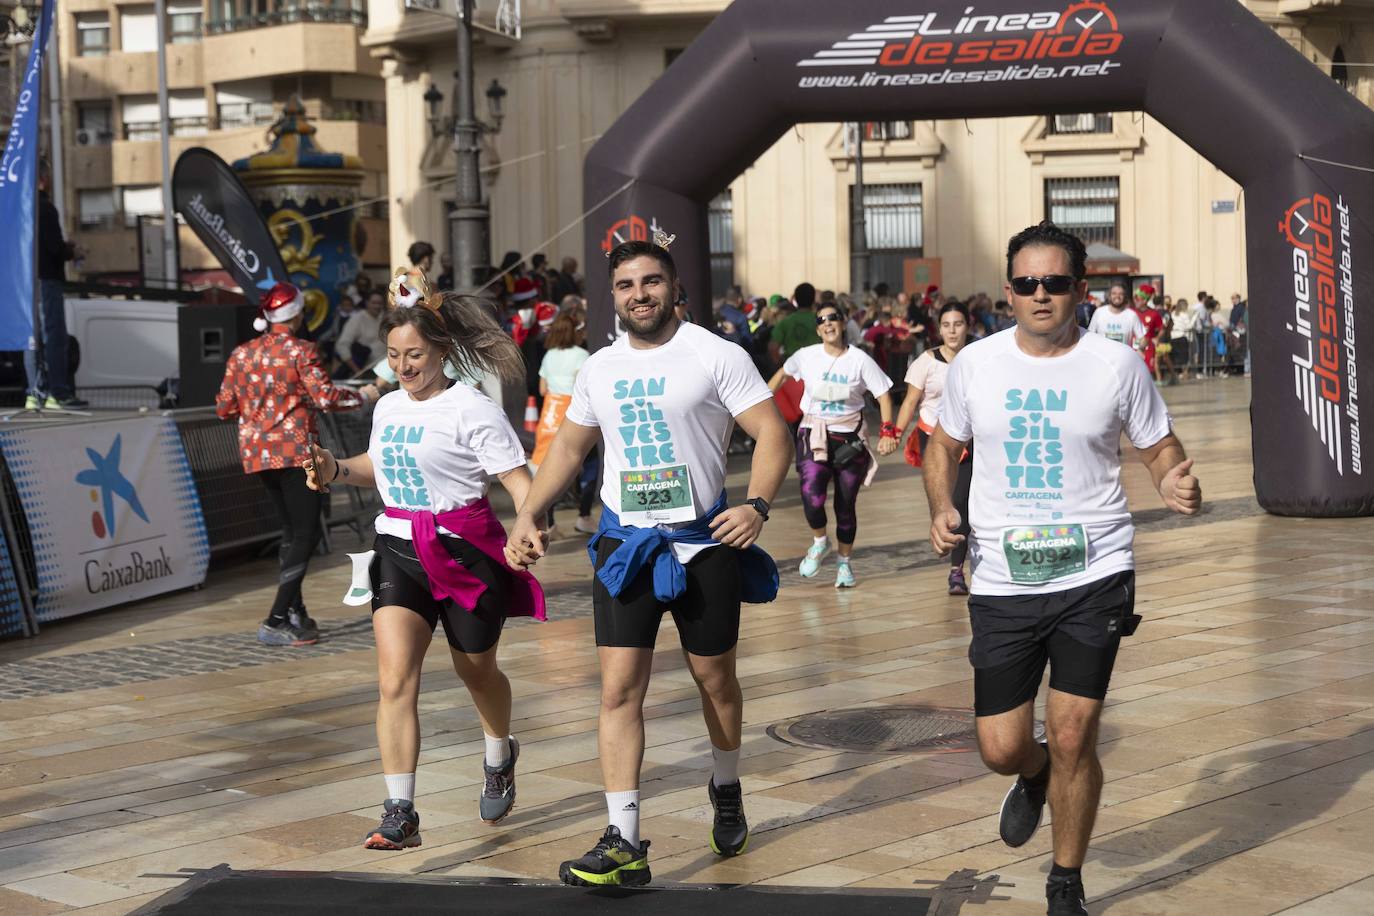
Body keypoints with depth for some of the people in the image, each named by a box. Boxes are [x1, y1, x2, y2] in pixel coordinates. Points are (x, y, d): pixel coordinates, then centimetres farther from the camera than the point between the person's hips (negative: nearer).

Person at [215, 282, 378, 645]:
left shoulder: (241, 354, 8)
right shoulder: (301, 351, -8)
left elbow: (224, 407, 9)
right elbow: (326, 397, -16)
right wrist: (363, 395, 0)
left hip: (257, 453, 7)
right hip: (295, 451, -7)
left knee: (291, 530, 19)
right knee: (306, 533, -3)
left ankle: (295, 613, 18)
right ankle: (275, 622, -11)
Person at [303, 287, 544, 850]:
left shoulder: (473, 411, -12)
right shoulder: (388, 407, 10)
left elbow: (519, 481, -16)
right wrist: (336, 470, 10)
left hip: (463, 553, -4)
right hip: (399, 550, 5)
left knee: (476, 672, 17)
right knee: (395, 681, -12)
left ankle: (499, 758, 48)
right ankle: (399, 814, -12)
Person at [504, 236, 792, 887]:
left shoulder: (715, 356, -7)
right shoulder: (600, 368, 8)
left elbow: (772, 432, -11)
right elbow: (570, 445, 19)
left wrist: (756, 505, -27)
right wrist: (528, 516, 8)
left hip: (703, 541, -3)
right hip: (625, 541, 3)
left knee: (714, 679, 12)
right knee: (619, 688, -7)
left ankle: (727, 790, 40)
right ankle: (624, 844, -7)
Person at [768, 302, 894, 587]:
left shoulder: (860, 360, -7)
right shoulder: (807, 356, -4)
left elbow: (883, 394, -4)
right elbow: (782, 375, 15)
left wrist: (888, 432, -14)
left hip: (850, 438, 0)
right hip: (814, 435, 0)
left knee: (846, 505, 6)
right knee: (811, 496, -19)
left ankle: (844, 562, 26)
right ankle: (819, 542, 11)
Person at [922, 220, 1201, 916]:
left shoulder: (1117, 365, -4)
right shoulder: (975, 364, 2)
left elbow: (1158, 447, 7)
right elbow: (943, 445, 16)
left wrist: (1177, 482, -16)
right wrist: (941, 509, -3)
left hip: (1094, 577, -2)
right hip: (1002, 582, 2)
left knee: (1072, 740, -4)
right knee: (1001, 750, 2)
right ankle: (1033, 777, 43)